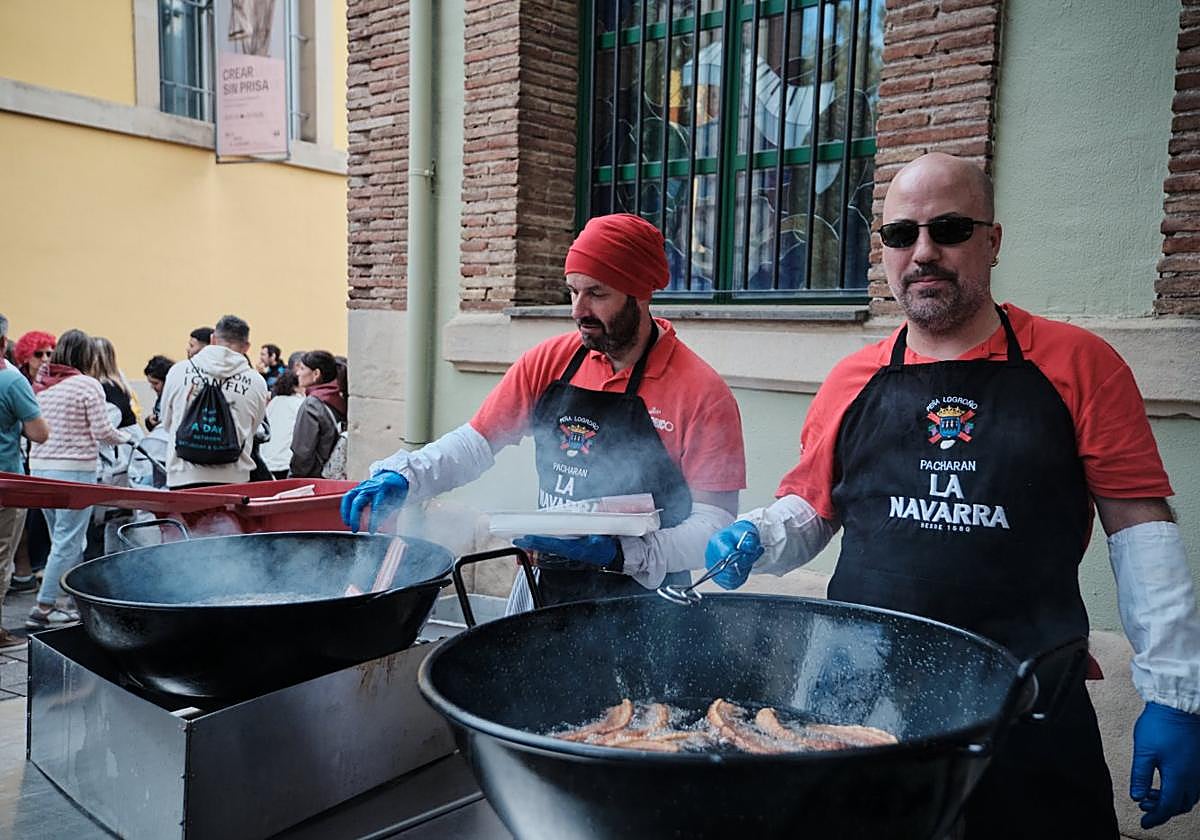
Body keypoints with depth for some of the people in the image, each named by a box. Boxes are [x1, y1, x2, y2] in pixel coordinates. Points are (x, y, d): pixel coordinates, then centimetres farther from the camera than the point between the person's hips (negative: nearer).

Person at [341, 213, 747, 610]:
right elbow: (475, 442, 2)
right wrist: (402, 476, -13)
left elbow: (713, 522, -15)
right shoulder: (550, 361, -1)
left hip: (640, 602, -4)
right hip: (543, 587, 5)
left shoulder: (702, 393, -16)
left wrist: (622, 554, -27)